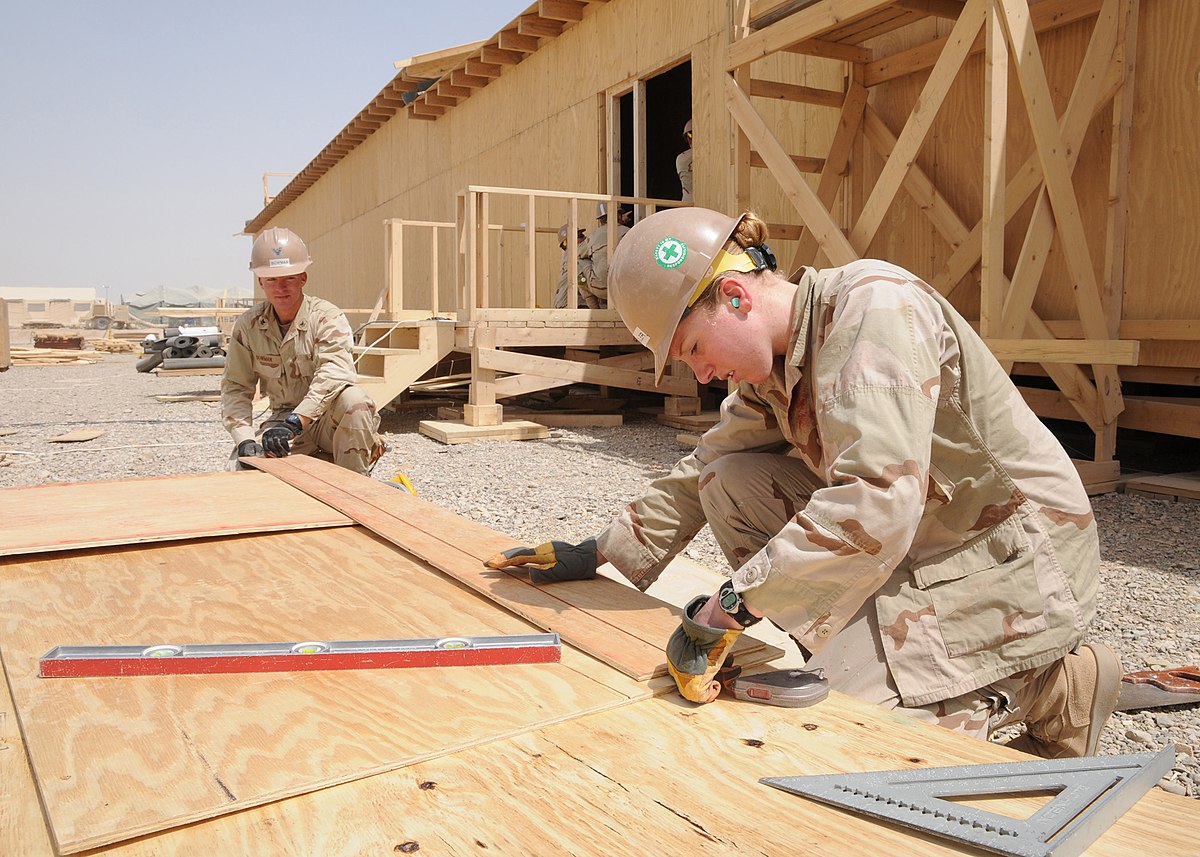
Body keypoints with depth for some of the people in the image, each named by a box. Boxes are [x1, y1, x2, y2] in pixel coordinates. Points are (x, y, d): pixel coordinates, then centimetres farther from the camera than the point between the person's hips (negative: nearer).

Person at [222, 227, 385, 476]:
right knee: (240, 469, -21)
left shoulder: (328, 317, -14)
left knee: (354, 399, -36)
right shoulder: (247, 326, -1)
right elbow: (235, 388, -1)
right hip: (284, 419, 3)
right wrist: (244, 439, -18)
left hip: (330, 418, -3)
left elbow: (334, 374, -31)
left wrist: (294, 422, -43)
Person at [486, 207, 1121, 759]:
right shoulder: (772, 368, 3)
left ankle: (1048, 689, 1)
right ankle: (866, 656, 1)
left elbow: (875, 505, -34)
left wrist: (734, 603, -31)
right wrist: (599, 552, 10)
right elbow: (702, 471, 13)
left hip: (1013, 561, -8)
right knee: (732, 480, -2)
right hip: (915, 544, 8)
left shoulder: (873, 307, -24)